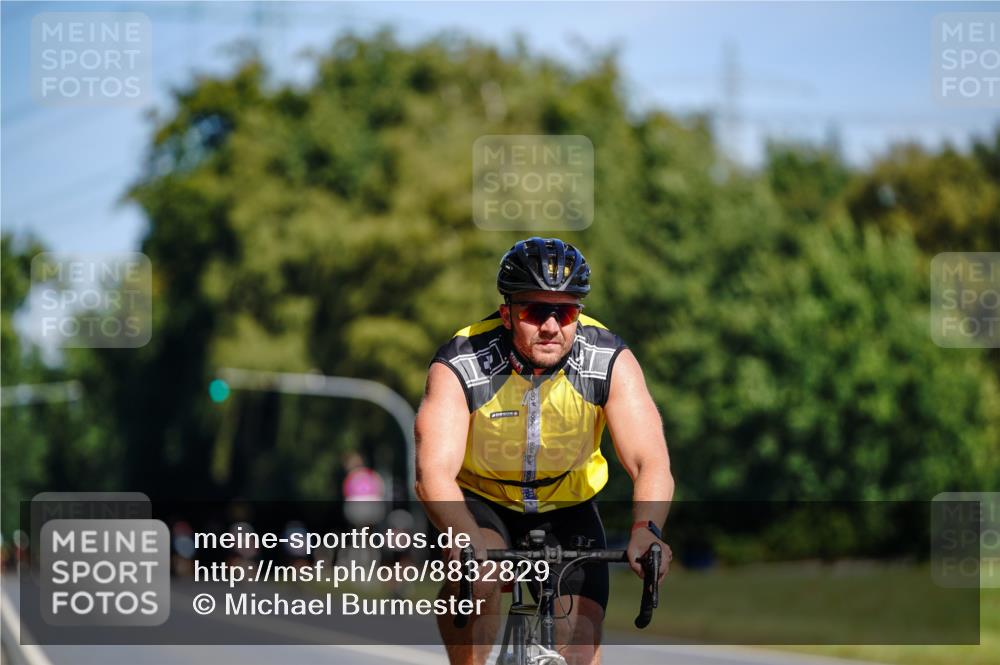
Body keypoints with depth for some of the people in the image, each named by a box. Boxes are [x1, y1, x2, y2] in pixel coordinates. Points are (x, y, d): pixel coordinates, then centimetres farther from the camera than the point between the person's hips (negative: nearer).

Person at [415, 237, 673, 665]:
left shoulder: (611, 362, -22)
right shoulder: (459, 366, -27)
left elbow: (651, 464, -31)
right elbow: (434, 472, -38)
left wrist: (646, 530, -51)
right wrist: (468, 536, -58)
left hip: (566, 508, 2)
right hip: (479, 502, -2)